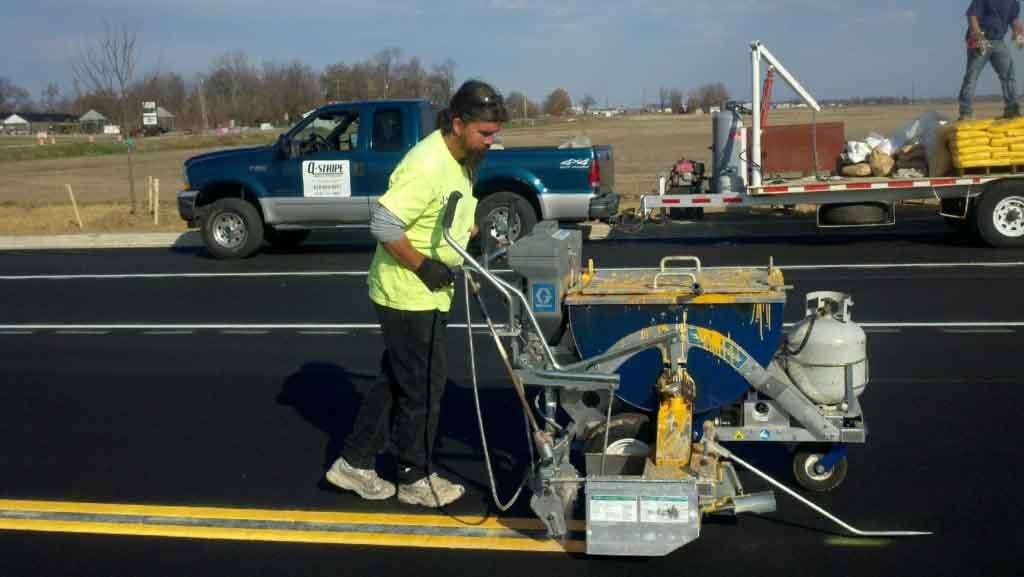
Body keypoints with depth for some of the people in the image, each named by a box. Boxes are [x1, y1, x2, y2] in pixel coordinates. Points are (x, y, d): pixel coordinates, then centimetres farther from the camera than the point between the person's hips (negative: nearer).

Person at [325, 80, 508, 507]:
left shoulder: (462, 159, 7)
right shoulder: (427, 166, -25)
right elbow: (383, 224, -28)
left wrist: (474, 235, 10)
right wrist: (424, 266, -22)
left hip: (427, 294, 10)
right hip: (409, 296, -10)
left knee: (397, 380, 17)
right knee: (424, 388, 3)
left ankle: (354, 463, 29)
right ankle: (415, 479, 21)